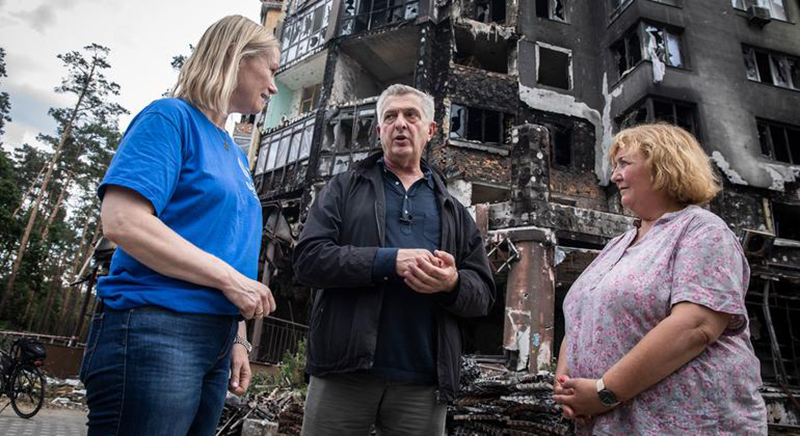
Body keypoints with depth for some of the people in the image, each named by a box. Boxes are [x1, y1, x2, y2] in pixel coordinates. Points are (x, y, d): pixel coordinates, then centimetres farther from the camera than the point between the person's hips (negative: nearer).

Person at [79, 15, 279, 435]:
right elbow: (121, 220, -18)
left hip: (215, 337, 8)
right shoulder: (172, 117, -5)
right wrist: (230, 279, -16)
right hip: (155, 330, -8)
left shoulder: (236, 155, 18)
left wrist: (237, 340, 14)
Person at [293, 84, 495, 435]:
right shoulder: (344, 188, 10)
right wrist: (388, 261, -17)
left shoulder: (453, 210, 16)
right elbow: (308, 258, -4)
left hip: (423, 382, 2)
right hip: (345, 370, -2)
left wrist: (453, 284, -13)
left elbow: (483, 294, 12)